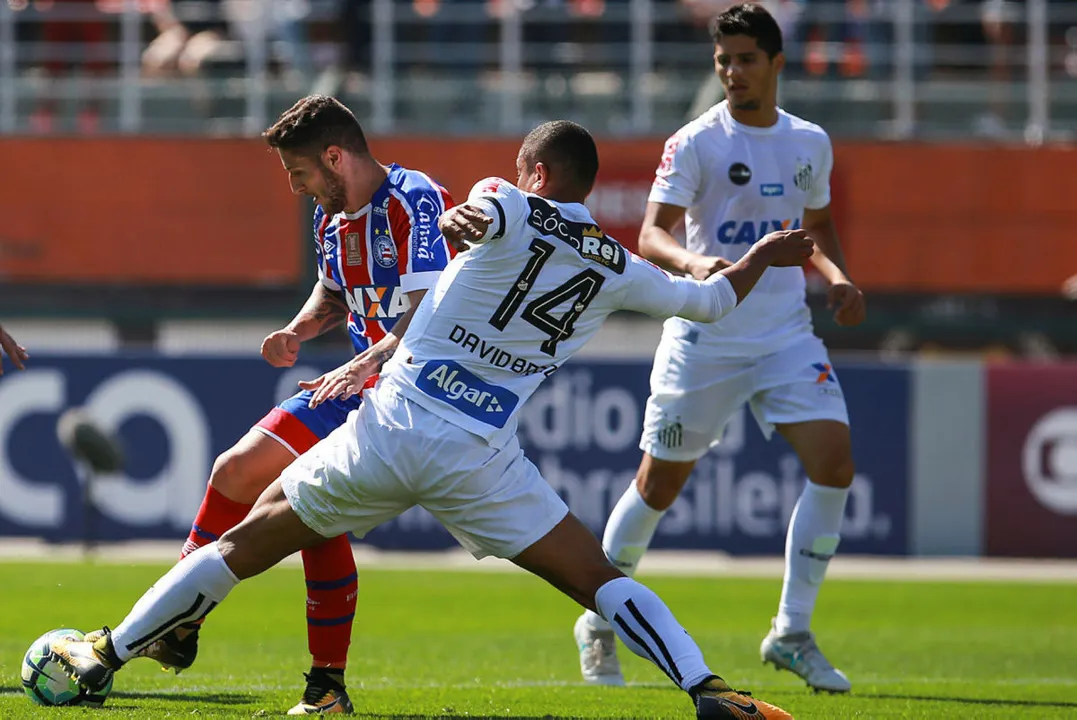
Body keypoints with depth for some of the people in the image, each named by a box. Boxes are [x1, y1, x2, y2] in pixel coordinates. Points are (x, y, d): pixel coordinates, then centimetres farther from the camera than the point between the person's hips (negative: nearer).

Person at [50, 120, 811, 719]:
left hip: (390, 430, -1)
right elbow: (710, 299, 27)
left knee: (249, 542, 12)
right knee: (598, 579, 8)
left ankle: (106, 656, 16)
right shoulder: (615, 268, 12)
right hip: (482, 458, 1)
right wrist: (765, 255, 42)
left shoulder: (512, 209, 3)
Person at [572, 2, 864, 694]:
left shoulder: (810, 143, 7)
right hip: (704, 337, -4)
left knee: (834, 461, -13)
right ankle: (599, 625, 24)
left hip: (787, 335, 4)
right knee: (661, 483, 4)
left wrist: (838, 277, 3)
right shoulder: (696, 143, -8)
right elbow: (652, 234, -17)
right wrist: (693, 262, -39)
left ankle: (793, 632, -2)